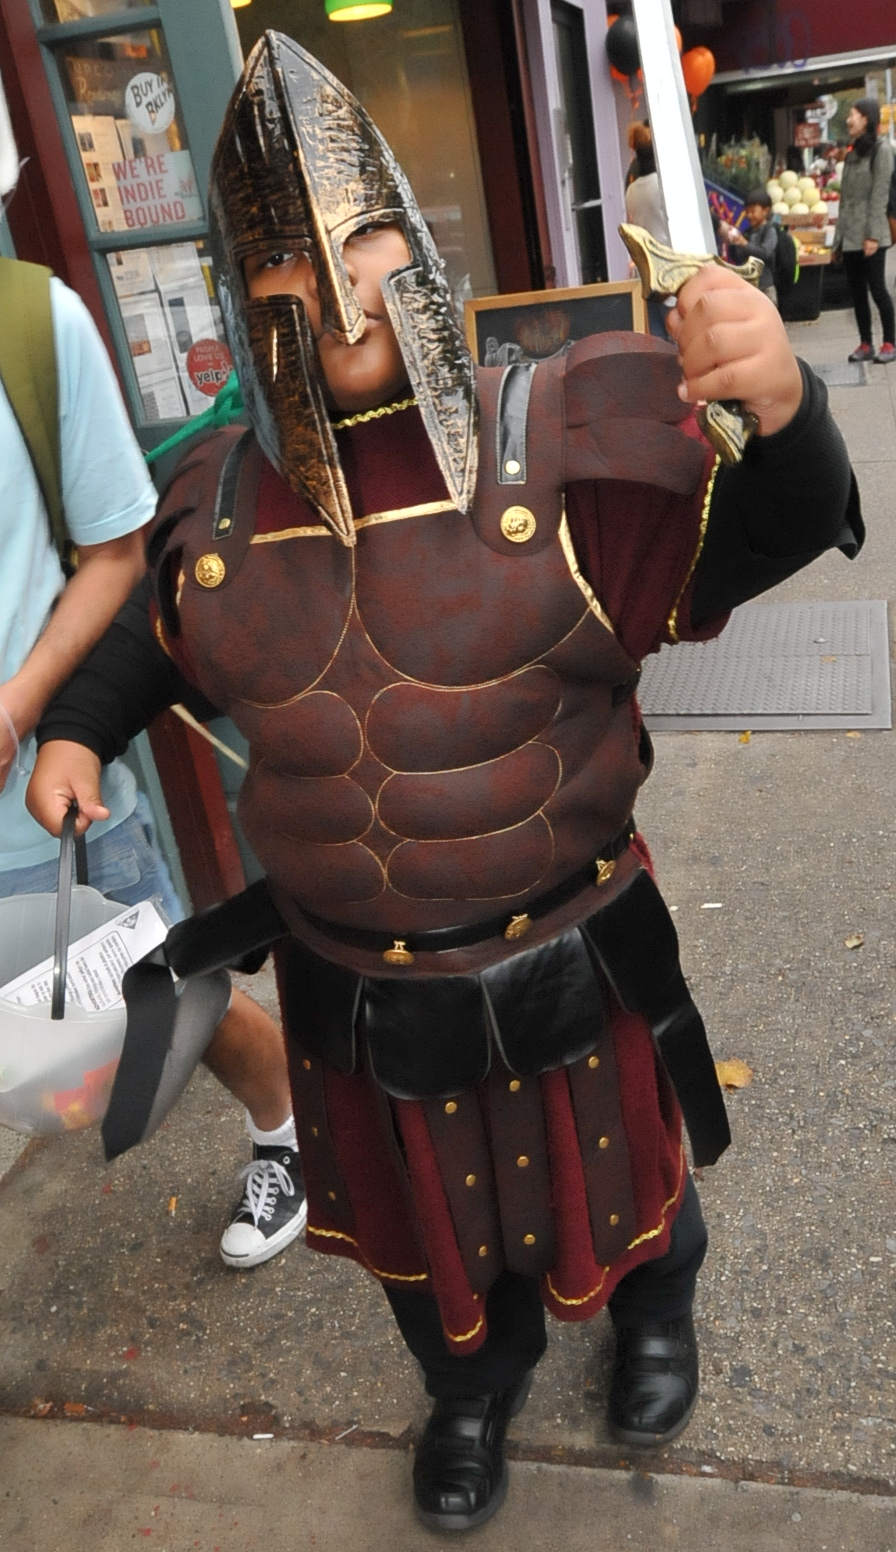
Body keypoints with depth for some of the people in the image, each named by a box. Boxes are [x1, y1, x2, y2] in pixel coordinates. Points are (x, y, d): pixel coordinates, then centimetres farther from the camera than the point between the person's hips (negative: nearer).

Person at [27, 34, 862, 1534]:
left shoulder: (558, 443, -17)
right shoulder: (222, 500, -6)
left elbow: (771, 539, -20)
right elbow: (163, 628, 14)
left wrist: (779, 403, -40)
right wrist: (77, 728, 0)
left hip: (567, 969, -2)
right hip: (353, 989, 3)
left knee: (615, 1177, 26)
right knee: (427, 1222, 27)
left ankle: (652, 1313, 65)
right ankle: (473, 1384, 63)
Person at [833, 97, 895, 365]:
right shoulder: (852, 152, 18)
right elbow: (845, 197, 16)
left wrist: (873, 235, -17)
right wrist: (839, 233, 10)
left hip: (869, 234, -7)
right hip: (850, 235, 7)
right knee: (856, 291, 6)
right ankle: (865, 344, 12)